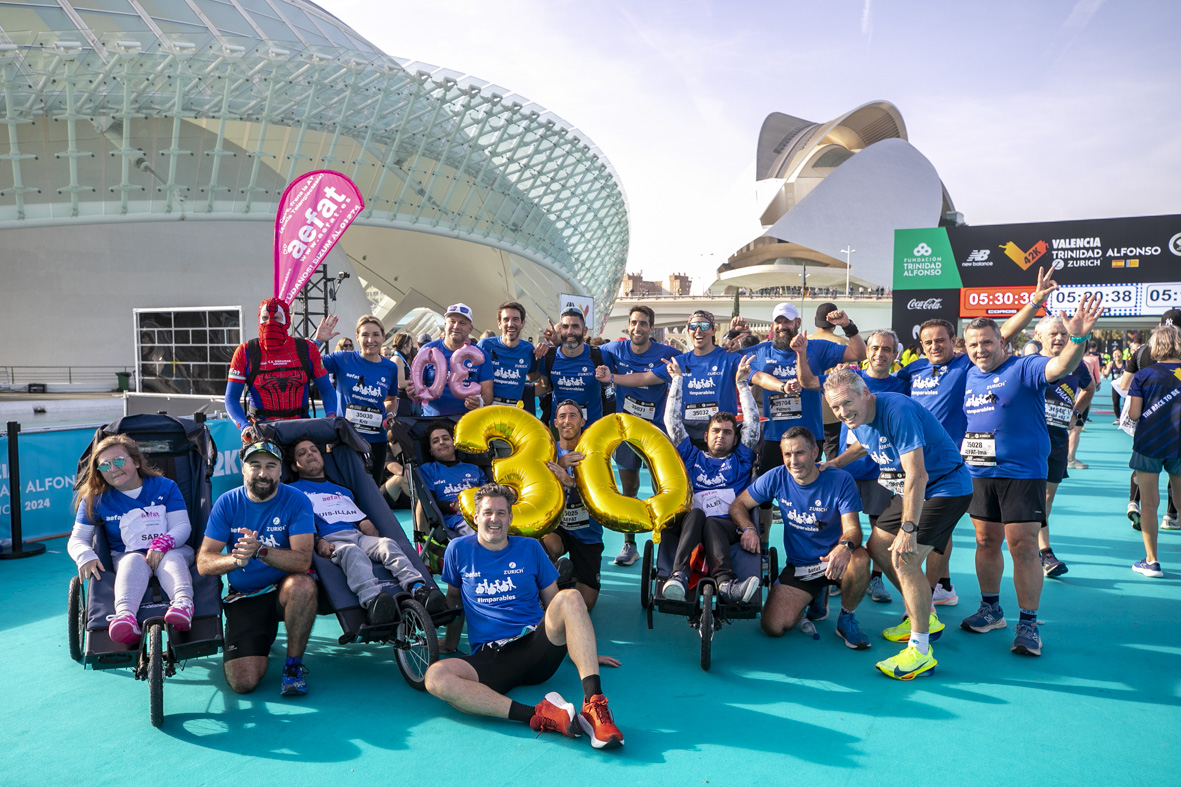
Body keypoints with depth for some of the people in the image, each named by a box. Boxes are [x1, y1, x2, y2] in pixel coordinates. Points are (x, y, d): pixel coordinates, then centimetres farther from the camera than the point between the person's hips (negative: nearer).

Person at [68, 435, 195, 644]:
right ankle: (125, 615, -66)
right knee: (134, 561, -37)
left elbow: (183, 526, -2)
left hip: (172, 551, 0)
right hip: (126, 557, 0)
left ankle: (183, 602, -69)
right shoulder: (95, 499, 9)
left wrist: (162, 544, -24)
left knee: (171, 559, -37)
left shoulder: (164, 487, 6)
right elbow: (77, 539, 6)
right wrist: (85, 557, -18)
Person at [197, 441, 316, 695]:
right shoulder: (227, 503, -3)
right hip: (243, 598, 1)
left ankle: (293, 664, -13)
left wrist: (260, 551, -37)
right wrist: (236, 559, -29)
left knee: (303, 584, -38)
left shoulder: (296, 500, -10)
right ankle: (259, 647, 23)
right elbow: (203, 563, -8)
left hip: (282, 590, -1)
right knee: (243, 682, -14)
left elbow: (302, 560, -21)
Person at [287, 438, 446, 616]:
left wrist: (378, 542, 5)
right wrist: (318, 541, -15)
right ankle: (372, 599, -64)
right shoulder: (293, 490, 24)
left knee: (388, 544, -29)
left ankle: (418, 588, -52)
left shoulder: (343, 491, 38)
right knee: (351, 551, -38)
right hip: (330, 540, -4)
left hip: (359, 536, 4)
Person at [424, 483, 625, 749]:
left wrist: (584, 650, 19)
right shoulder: (459, 549, 11)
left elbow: (553, 600, 19)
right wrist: (450, 643, 25)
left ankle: (594, 704, -39)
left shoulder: (530, 548, 13)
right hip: (489, 656, 0)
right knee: (436, 677, -32)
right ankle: (538, 716, -43)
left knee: (570, 597, -29)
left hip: (537, 646, 1)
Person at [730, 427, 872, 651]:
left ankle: (846, 620, -7)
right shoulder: (777, 477, -8)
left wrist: (845, 547, -46)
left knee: (859, 559, -38)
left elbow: (852, 528, -21)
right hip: (798, 565, 2)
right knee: (773, 627, -14)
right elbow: (738, 504, -1)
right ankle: (811, 597, 21)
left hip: (833, 560, -2)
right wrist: (748, 528, -24)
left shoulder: (840, 480, -14)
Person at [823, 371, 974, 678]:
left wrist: (908, 529, -36)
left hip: (945, 488, -10)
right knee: (878, 546, 14)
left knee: (904, 559, -21)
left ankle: (920, 652, -11)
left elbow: (917, 475, -34)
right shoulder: (857, 420, -1)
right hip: (910, 490, 10)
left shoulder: (897, 411, -30)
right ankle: (925, 617, 31)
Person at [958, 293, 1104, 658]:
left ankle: (1028, 624, 4)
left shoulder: (1024, 367, -9)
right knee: (986, 541, 13)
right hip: (979, 474, 6)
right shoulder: (970, 376, 9)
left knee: (1023, 546, -5)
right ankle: (991, 610, 28)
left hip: (1022, 473, -6)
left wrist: (1078, 339, -46)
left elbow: (1060, 368, -28)